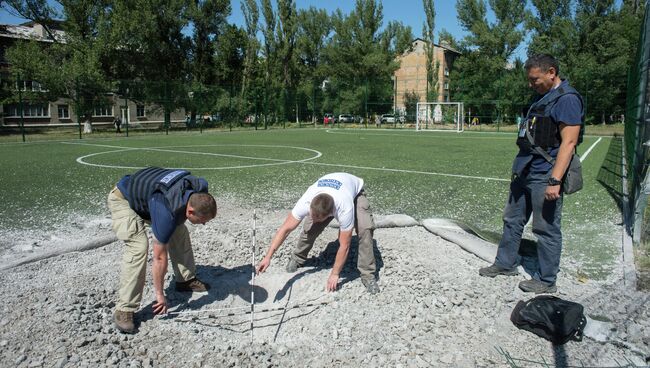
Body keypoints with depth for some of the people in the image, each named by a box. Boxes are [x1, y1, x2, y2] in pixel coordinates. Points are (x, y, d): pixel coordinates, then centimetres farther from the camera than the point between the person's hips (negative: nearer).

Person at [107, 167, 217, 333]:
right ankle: (124, 310, -17)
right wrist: (160, 294, -19)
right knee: (138, 246, -24)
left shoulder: (200, 188, -22)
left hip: (147, 191, 8)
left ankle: (186, 280, 19)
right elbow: (160, 258, -30)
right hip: (123, 199, -8)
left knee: (179, 231, 3)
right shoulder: (167, 213, -40)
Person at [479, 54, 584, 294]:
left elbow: (568, 142, -20)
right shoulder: (542, 97, 16)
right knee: (512, 220, 17)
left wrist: (555, 181, -25)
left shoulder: (567, 99, -13)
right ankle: (505, 264, 31)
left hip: (544, 177, -10)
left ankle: (546, 281, 14)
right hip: (524, 173, 10)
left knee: (547, 229, 1)